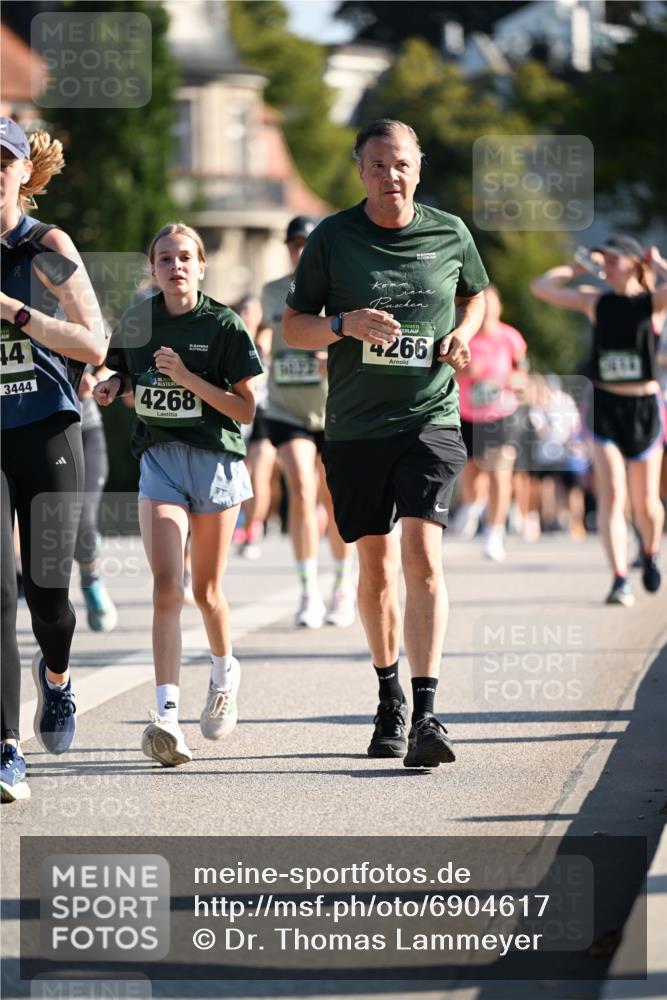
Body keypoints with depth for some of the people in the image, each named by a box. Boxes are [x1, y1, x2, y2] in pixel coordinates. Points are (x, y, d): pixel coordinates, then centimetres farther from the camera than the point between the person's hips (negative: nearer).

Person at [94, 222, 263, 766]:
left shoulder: (223, 325, -7)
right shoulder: (136, 322, 3)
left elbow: (246, 409, -7)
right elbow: (127, 377, 20)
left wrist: (188, 378, -17)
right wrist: (113, 386, -3)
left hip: (215, 458, -1)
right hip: (159, 457, 1)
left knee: (206, 589, 9)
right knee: (166, 584, -14)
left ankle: (225, 671, 41)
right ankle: (167, 712, -21)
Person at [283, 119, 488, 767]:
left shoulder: (450, 234, 4)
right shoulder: (332, 238, 0)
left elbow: (476, 296, 22)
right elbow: (292, 327, 4)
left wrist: (463, 334, 0)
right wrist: (345, 324, -16)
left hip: (431, 418, -1)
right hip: (355, 427, 1)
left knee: (422, 555, -17)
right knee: (375, 565, 11)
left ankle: (425, 714, -22)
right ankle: (389, 696, 31)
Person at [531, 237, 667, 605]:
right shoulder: (596, 301, 5)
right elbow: (541, 287, 6)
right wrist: (579, 267, 7)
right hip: (605, 408, 1)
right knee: (611, 495, -13)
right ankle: (620, 580, -18)